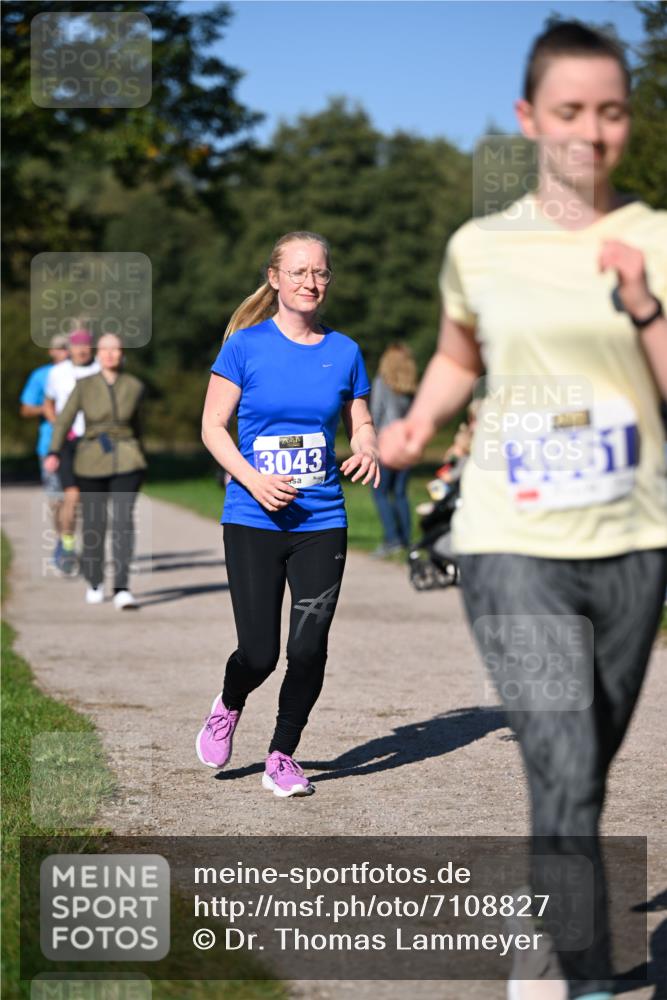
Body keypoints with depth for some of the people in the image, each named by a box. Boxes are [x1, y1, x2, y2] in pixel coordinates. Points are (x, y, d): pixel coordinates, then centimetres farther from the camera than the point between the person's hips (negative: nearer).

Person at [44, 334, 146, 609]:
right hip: (91, 462, 0)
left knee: (123, 519, -16)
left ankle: (122, 589, -19)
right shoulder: (84, 386, 1)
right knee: (93, 525, 5)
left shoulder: (134, 387, 4)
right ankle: (94, 582, 29)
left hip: (125, 462, 0)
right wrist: (55, 453, -20)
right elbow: (63, 421, -6)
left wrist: (138, 458, 25)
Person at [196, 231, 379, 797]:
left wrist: (368, 449, -9)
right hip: (253, 521, -2)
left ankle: (283, 756, 17)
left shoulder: (344, 352, 6)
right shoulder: (246, 345, -2)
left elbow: (360, 423, 15)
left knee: (308, 648, -4)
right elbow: (213, 426, -1)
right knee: (260, 653, -3)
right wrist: (254, 480, -16)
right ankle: (228, 707, 32)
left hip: (321, 522, 2)